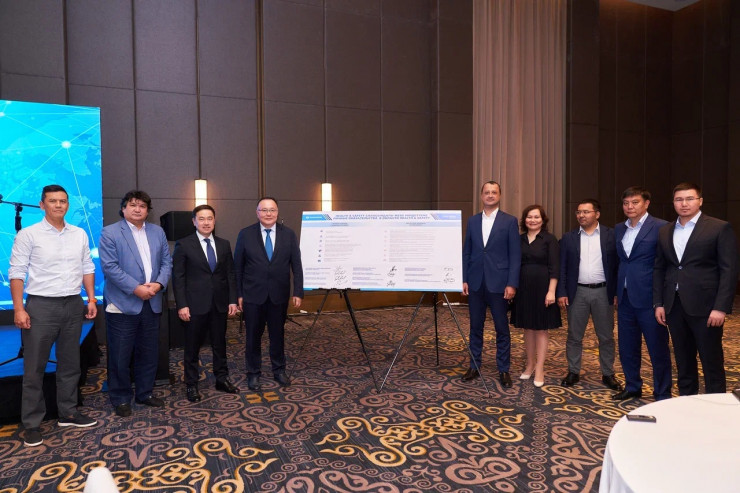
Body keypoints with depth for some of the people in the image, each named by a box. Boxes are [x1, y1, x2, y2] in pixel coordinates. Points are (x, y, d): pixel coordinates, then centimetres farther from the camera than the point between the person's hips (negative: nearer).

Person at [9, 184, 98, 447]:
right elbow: (16, 273, -7)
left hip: (73, 305, 4)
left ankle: (68, 413, 26)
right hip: (41, 306, -4)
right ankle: (31, 423, 15)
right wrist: (19, 309, -13)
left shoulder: (80, 234, 7)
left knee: (70, 363, 13)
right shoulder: (28, 235, -5)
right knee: (34, 368, 4)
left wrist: (91, 299, 5)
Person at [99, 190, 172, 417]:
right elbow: (110, 266, -13)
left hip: (152, 303, 5)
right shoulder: (110, 233, -4)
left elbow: (166, 261, 8)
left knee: (149, 353, 13)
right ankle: (120, 399, 20)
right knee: (120, 355, 5)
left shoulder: (158, 232, 11)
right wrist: (136, 288, -19)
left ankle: (145, 393, 28)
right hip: (123, 303, -4)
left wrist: (159, 283, -10)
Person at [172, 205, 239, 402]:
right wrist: (182, 305, -12)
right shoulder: (184, 245, -4)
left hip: (219, 304, 4)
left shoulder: (224, 244, 8)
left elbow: (230, 274, 8)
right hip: (195, 304, -3)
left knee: (220, 344, 13)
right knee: (192, 347, 8)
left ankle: (222, 379, 26)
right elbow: (178, 277, -6)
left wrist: (232, 300, 2)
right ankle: (191, 385, 20)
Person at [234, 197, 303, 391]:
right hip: (253, 294, -1)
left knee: (278, 333, 12)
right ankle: (253, 373, 24)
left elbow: (296, 265, 0)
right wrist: (238, 294, -3)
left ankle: (279, 370, 28)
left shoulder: (288, 234, 0)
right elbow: (237, 266, 0)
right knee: (253, 335, 9)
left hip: (279, 294, 1)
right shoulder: (246, 234, -2)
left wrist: (298, 292, -5)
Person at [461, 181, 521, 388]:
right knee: (475, 326, 11)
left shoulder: (510, 221, -1)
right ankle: (474, 366, 23)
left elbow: (515, 255, -5)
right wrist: (464, 279, 2)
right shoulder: (472, 221, 9)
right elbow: (466, 252, 9)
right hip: (475, 282, 3)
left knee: (502, 328, 6)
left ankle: (503, 370, 18)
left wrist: (512, 284, -11)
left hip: (498, 283, -3)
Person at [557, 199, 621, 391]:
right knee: (574, 336, 8)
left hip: (603, 292, -1)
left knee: (606, 337, 9)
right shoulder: (568, 237, 3)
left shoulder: (611, 235, 0)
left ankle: (608, 374, 23)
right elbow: (562, 267, 3)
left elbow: (618, 264, -1)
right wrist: (561, 293, -3)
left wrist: (617, 292, -5)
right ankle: (573, 372, 20)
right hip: (577, 292, 1)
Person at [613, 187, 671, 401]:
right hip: (625, 298, 6)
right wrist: (617, 292, 10)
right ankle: (632, 387, 32)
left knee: (658, 349, 5)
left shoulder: (661, 227, -8)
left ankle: (662, 395, 20)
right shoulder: (618, 229, 11)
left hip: (649, 298, -6)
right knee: (627, 347, 15)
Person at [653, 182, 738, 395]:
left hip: (704, 306, -4)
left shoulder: (720, 228, -3)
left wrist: (721, 307, -14)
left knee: (712, 362, 4)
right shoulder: (665, 231, 11)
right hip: (674, 306, 5)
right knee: (683, 361, 13)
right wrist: (658, 303, 7)